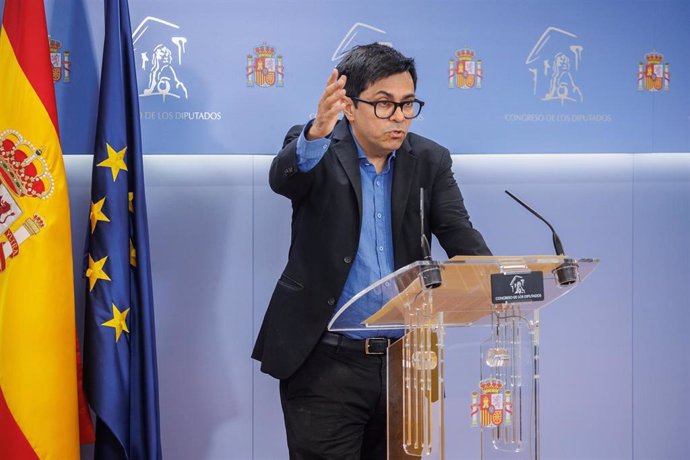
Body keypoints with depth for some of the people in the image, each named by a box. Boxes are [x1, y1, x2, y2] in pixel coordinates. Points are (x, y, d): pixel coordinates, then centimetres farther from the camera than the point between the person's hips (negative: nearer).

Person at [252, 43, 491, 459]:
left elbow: (461, 237, -3)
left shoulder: (430, 161, 6)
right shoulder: (316, 151, -2)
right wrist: (316, 134, -45)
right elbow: (283, 177, -24)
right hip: (325, 362, -3)